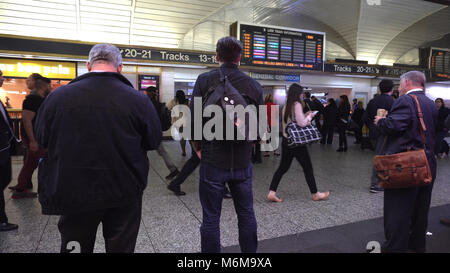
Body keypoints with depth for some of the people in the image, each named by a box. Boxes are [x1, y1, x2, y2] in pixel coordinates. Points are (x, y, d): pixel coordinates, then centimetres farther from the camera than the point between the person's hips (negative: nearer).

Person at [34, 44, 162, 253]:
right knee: (121, 247, 16)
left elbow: (41, 139, 4)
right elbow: (153, 142, -3)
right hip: (125, 194, -1)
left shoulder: (57, 96, -9)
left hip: (74, 192, 1)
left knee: (76, 246, 21)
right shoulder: (138, 100, -14)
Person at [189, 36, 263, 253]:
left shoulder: (205, 80, -7)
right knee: (246, 213, 18)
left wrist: (198, 148, 6)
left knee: (211, 218, 8)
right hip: (243, 161, 3)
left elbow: (193, 119, -9)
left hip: (212, 161, -3)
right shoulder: (254, 85, 2)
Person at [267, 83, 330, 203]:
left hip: (286, 140, 8)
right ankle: (315, 194, 21)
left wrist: (305, 115, 15)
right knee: (308, 168, 7)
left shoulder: (286, 106, 11)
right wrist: (309, 116, -1)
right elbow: (302, 123, -18)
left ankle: (272, 192, 3)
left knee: (283, 167, 10)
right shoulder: (297, 105, -13)